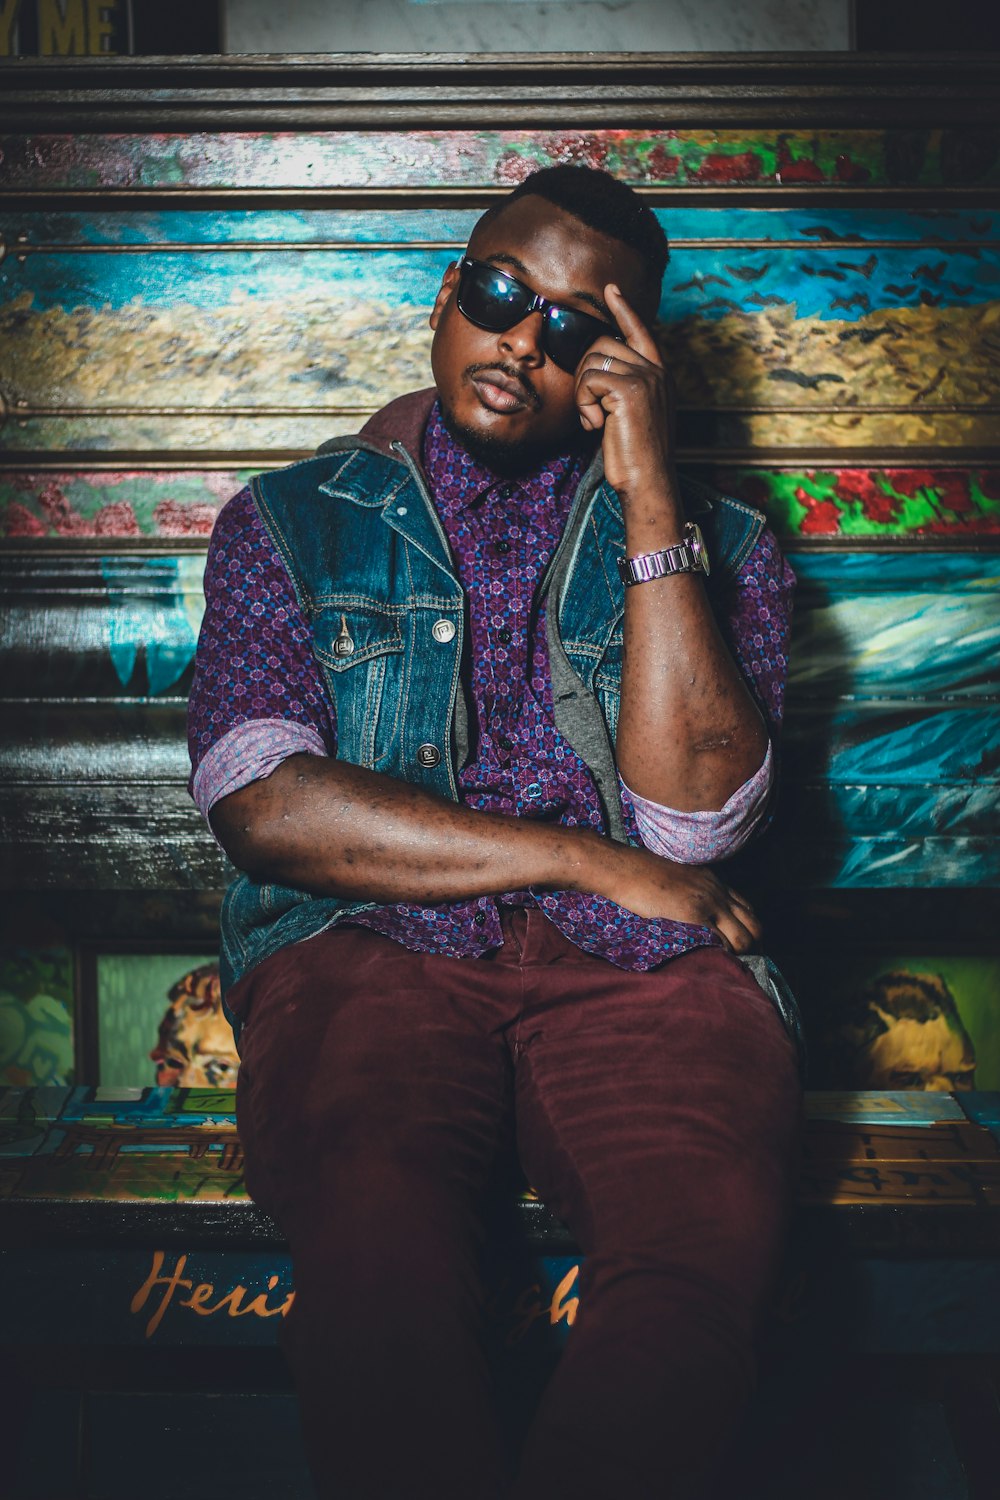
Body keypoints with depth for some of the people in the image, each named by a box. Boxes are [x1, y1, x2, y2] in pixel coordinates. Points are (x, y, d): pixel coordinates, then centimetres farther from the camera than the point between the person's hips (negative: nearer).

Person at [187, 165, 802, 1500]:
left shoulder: (710, 539, 17)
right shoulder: (295, 523, 16)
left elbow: (693, 813, -1)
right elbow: (264, 806, 0)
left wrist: (650, 493, -3)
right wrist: (591, 862, -4)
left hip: (637, 964, 1)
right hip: (366, 948, 0)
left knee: (708, 1239, -33)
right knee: (375, 1232, -35)